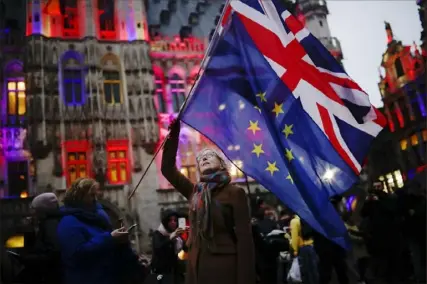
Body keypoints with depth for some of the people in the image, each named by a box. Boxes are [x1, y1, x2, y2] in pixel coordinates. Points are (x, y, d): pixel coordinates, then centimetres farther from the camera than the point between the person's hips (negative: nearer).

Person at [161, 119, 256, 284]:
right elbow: (167, 168, 9)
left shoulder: (235, 193, -4)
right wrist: (174, 131, 5)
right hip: (197, 267, 5)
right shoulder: (195, 193, 11)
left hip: (225, 267, -5)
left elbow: (244, 238, -9)